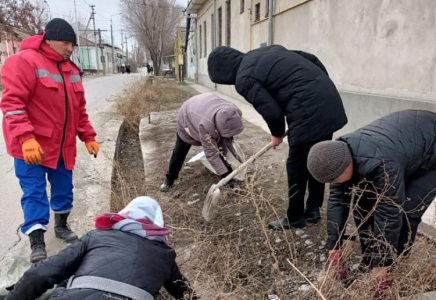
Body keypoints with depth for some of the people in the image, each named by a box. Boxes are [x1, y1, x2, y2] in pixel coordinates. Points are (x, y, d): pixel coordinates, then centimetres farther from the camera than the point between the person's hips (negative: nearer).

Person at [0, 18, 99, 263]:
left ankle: (62, 226, 36)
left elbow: (79, 108, 17)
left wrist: (88, 137, 12)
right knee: (34, 193, -3)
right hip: (32, 146, -7)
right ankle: (37, 244, 4)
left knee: (64, 189, 15)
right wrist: (26, 138, -27)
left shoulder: (71, 70, 12)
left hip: (63, 146, 7)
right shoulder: (24, 61, -11)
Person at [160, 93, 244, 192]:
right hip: (187, 117, -4)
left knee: (221, 147, -2)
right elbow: (211, 154, -39)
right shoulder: (206, 126, -50)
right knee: (179, 152, 2)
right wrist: (225, 175, -35)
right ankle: (170, 179, 22)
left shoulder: (233, 114, -34)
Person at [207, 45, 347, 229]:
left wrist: (277, 134, 9)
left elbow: (271, 111, -12)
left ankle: (294, 218, 20)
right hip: (330, 101, 9)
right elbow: (312, 59, 19)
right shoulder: (267, 51, 18)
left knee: (297, 167, 5)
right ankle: (313, 210, 31)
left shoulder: (244, 79, -7)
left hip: (308, 113, -9)